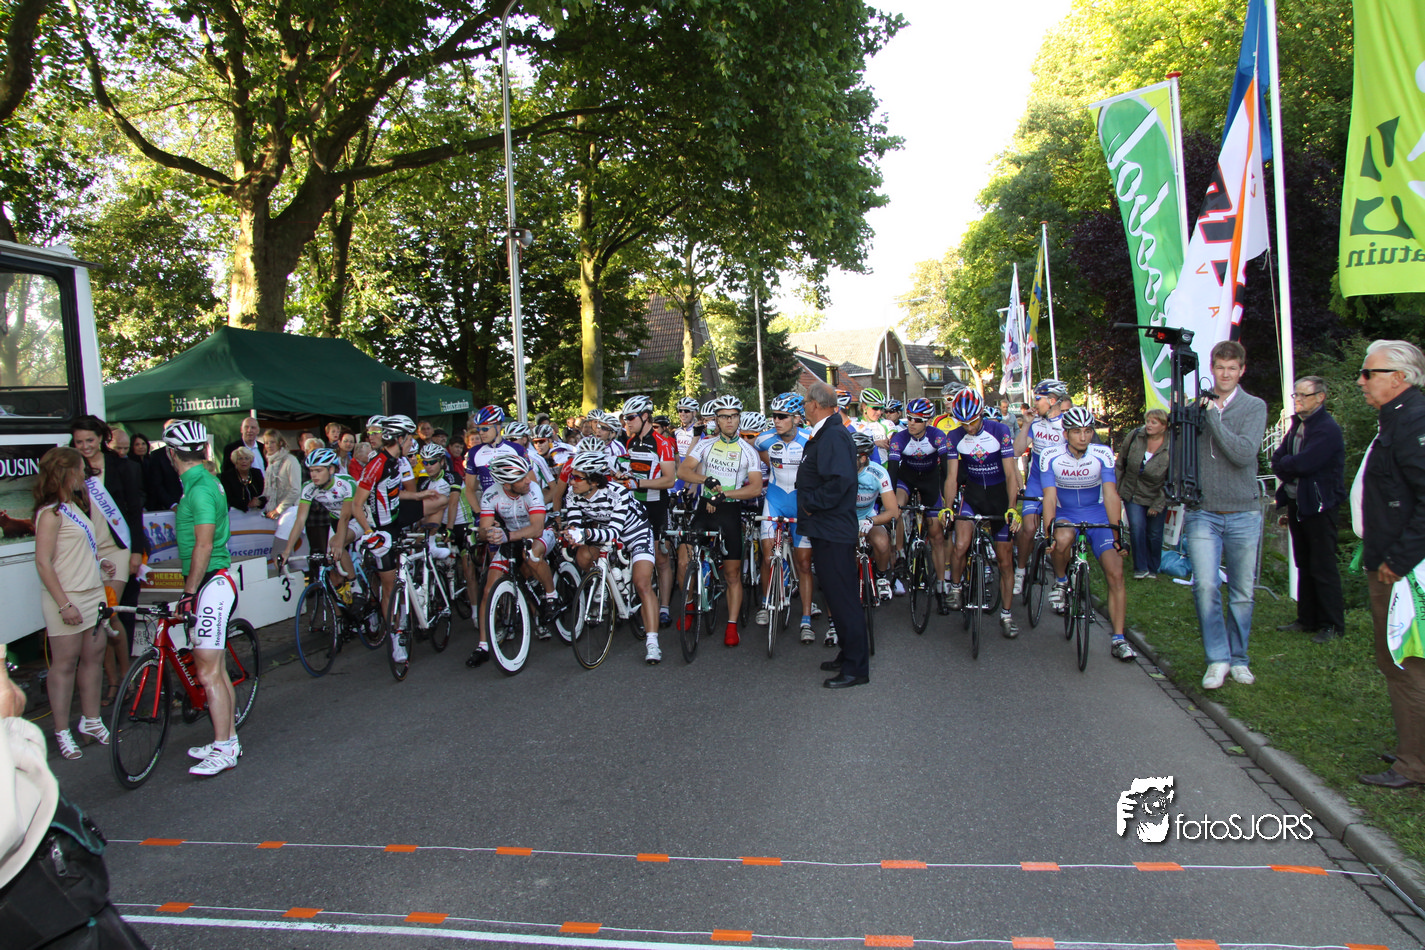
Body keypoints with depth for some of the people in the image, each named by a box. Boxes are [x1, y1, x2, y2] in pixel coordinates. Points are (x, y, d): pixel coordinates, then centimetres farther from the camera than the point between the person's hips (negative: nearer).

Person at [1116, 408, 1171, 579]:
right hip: (1133, 494, 1)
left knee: (1155, 534, 5)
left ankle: (1152, 569, 24)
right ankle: (1140, 569, -1)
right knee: (1137, 528, -12)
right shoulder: (1135, 436, -9)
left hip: (1157, 498, -1)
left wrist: (1157, 505, -9)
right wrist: (1116, 488, 6)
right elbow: (1120, 462, 5)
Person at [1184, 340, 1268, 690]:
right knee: (1205, 586, -12)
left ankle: (1238, 659, 24)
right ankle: (1217, 659, 2)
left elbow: (1244, 453, -16)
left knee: (1242, 592, 8)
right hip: (1202, 513, 0)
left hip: (1243, 514, 0)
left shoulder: (1254, 407, 0)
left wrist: (1213, 416, -19)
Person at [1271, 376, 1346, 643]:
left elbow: (1304, 463, -23)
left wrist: (1285, 465, -5)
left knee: (1323, 567, -3)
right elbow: (1277, 460, 11)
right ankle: (1307, 619, 22)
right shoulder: (1297, 425, 12)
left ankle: (1332, 624, 5)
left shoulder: (1328, 429, -15)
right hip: (1296, 504, 8)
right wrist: (1291, 468, -8)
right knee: (1304, 566, 14)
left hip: (1319, 506, -8)